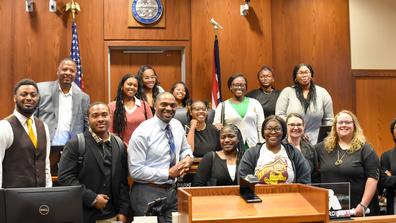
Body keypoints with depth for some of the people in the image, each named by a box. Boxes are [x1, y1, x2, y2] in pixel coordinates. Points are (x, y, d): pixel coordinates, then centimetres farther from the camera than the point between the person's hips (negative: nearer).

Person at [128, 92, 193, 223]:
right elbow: (135, 170, -19)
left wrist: (188, 157, -4)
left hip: (172, 191, 6)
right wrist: (168, 173, -19)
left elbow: (185, 149, 20)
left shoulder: (177, 126, 4)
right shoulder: (143, 132, -16)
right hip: (148, 193, -6)